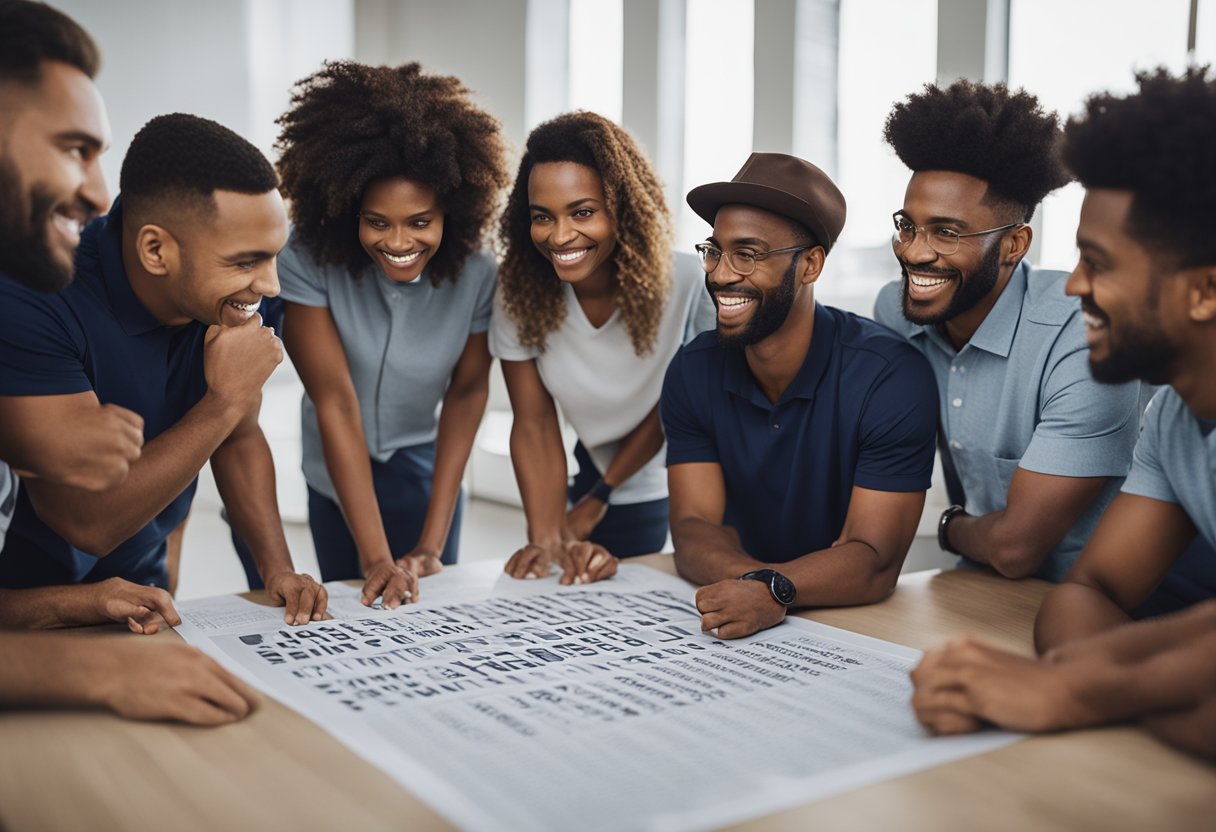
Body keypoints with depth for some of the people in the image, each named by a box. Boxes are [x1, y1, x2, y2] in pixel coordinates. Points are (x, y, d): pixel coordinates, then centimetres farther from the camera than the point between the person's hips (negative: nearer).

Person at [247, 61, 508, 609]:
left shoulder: (475, 277, -20)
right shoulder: (309, 262, -26)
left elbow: (468, 390, -10)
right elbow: (335, 401, -27)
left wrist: (432, 545, -15)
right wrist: (376, 558, -31)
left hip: (427, 474, 1)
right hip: (338, 480, -1)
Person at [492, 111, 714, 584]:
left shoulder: (686, 285, -27)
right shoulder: (519, 295, -19)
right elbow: (534, 424, -15)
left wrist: (596, 501, -6)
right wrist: (548, 540, -27)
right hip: (600, 480, 2)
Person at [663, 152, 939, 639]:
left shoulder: (890, 377, -15)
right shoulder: (692, 372, -3)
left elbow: (875, 562, -18)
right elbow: (693, 530, -8)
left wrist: (774, 589, -36)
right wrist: (749, 579, -29)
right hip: (734, 623, 4)